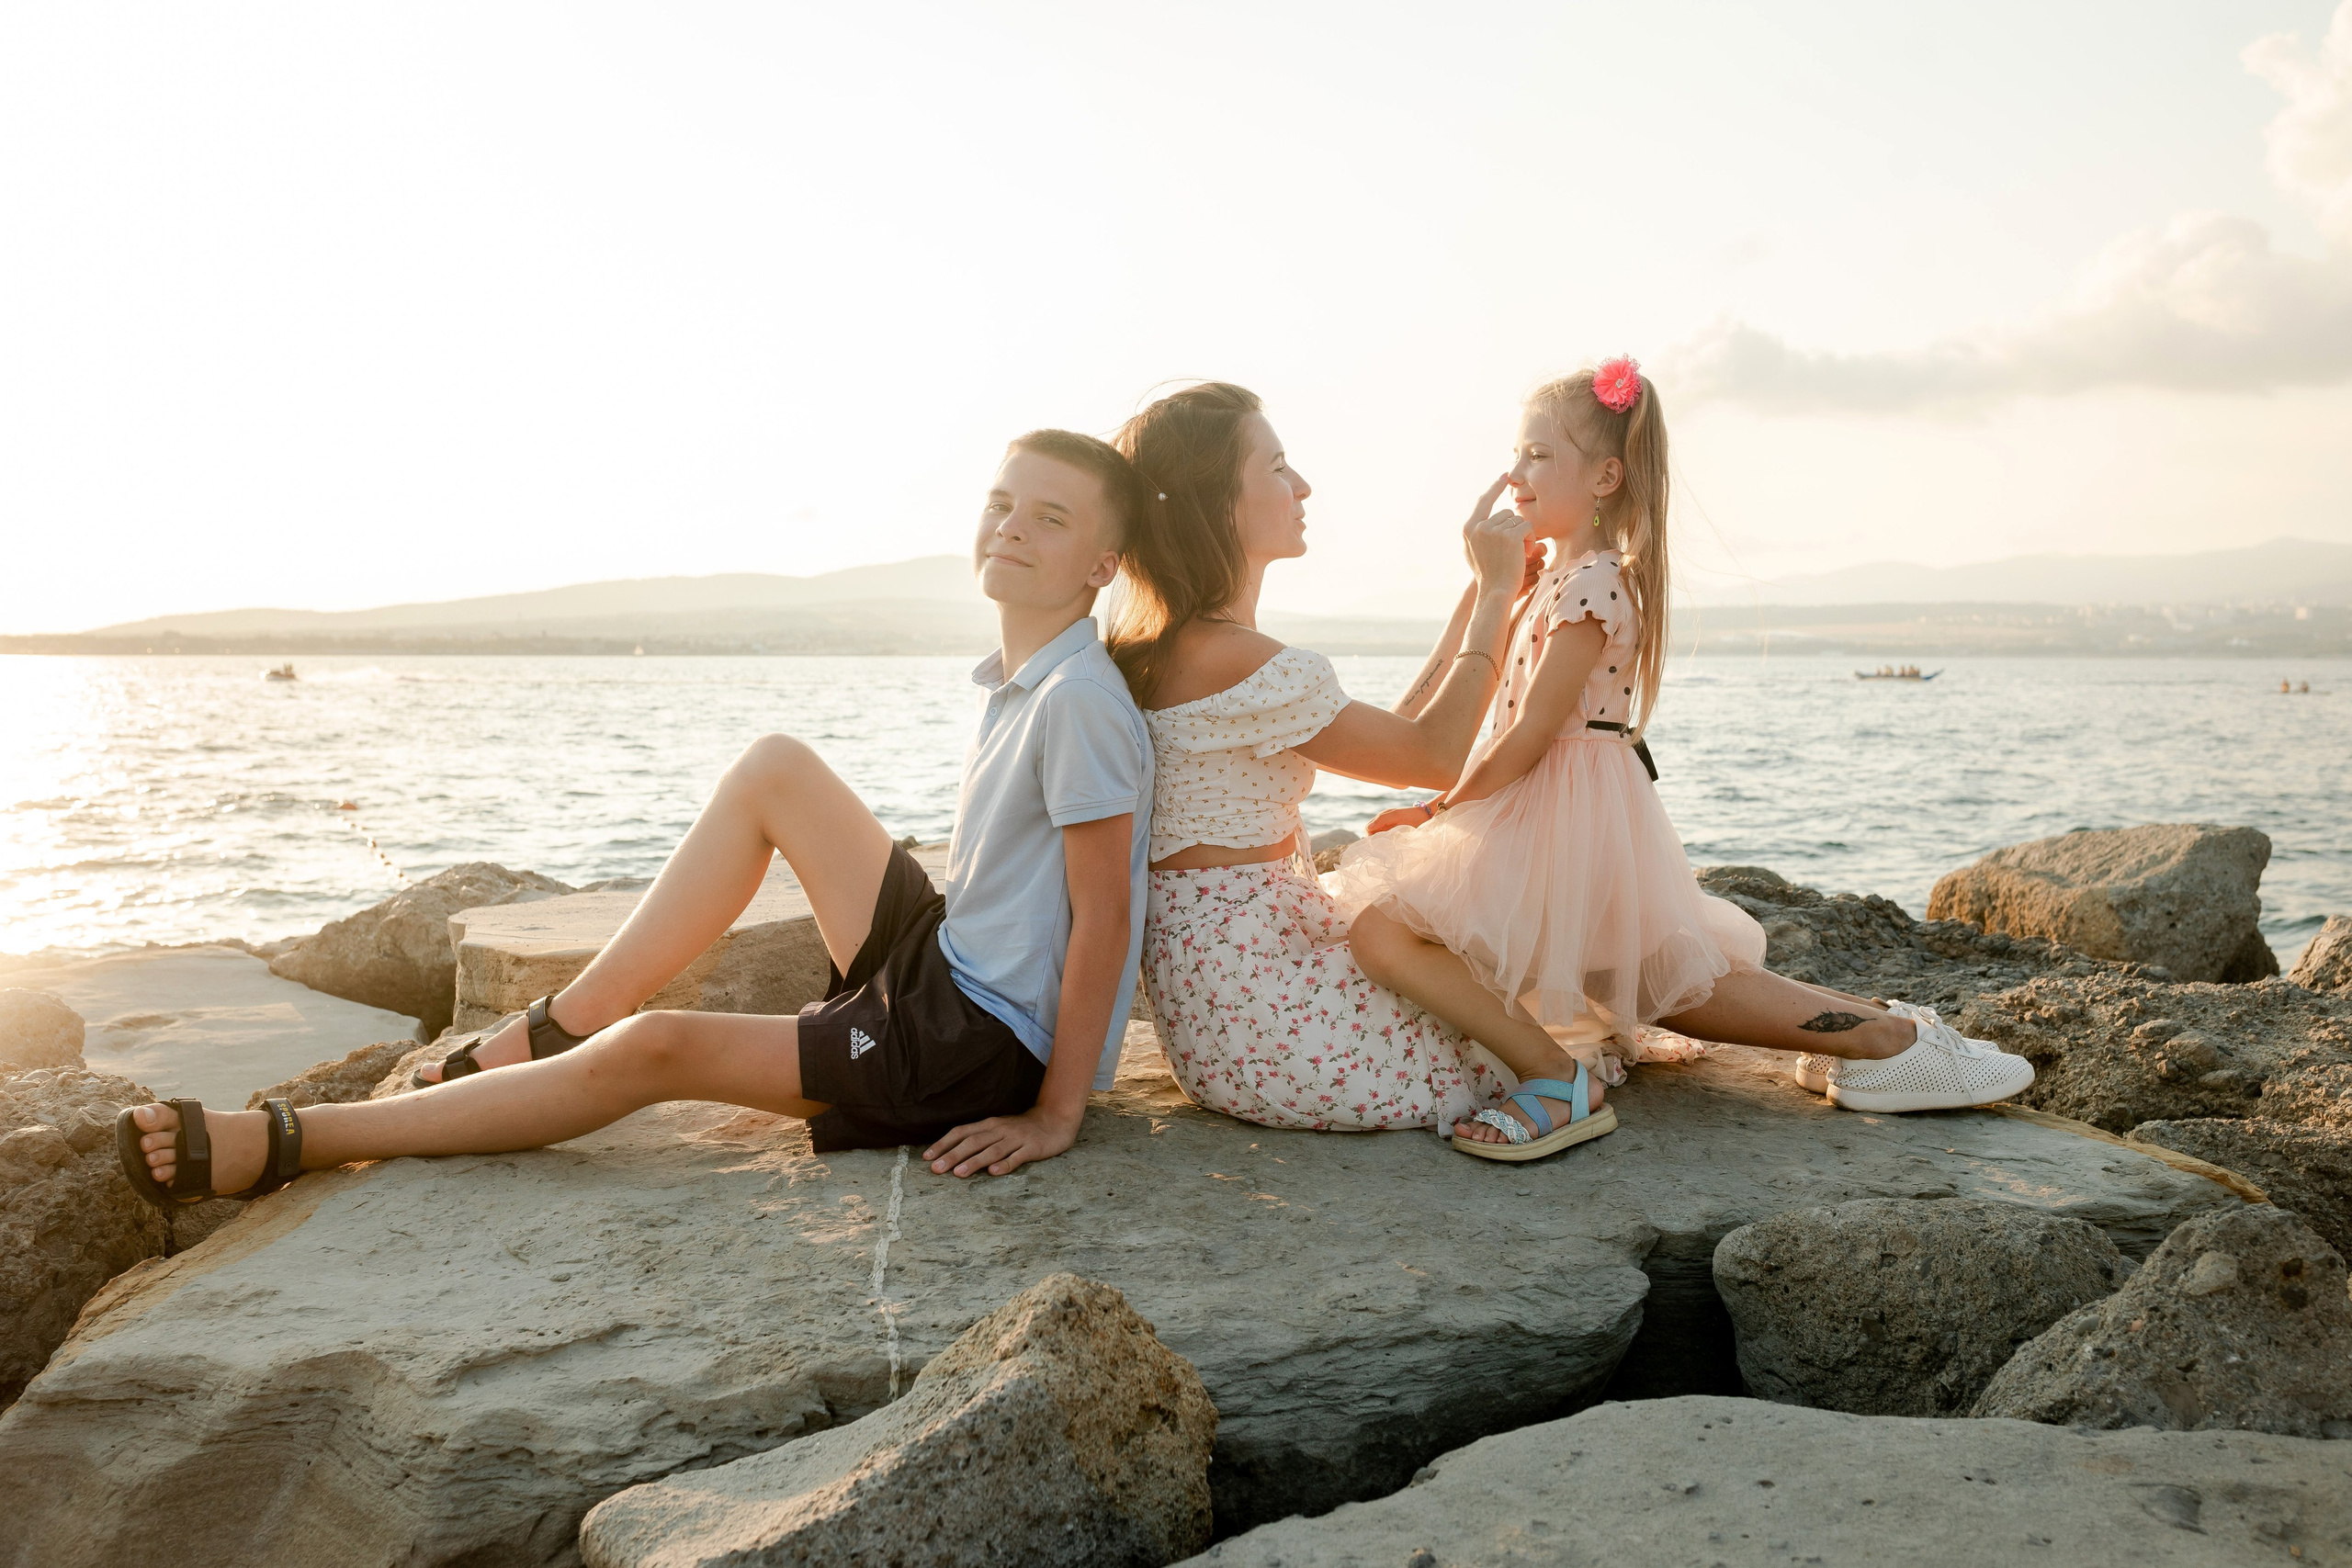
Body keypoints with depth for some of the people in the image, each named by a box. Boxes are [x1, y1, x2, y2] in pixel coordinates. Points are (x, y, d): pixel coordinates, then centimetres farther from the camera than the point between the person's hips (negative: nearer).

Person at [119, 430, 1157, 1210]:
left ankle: (283, 1146, -2)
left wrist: (1055, 1113, -19)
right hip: (940, 967, 9)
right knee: (773, 769, 5)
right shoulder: (1012, 685, 10)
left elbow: (1104, 918, -21)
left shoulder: (1080, 700, -20)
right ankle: (562, 1024, 10)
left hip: (986, 1046, -9)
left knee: (654, 1052, -13)